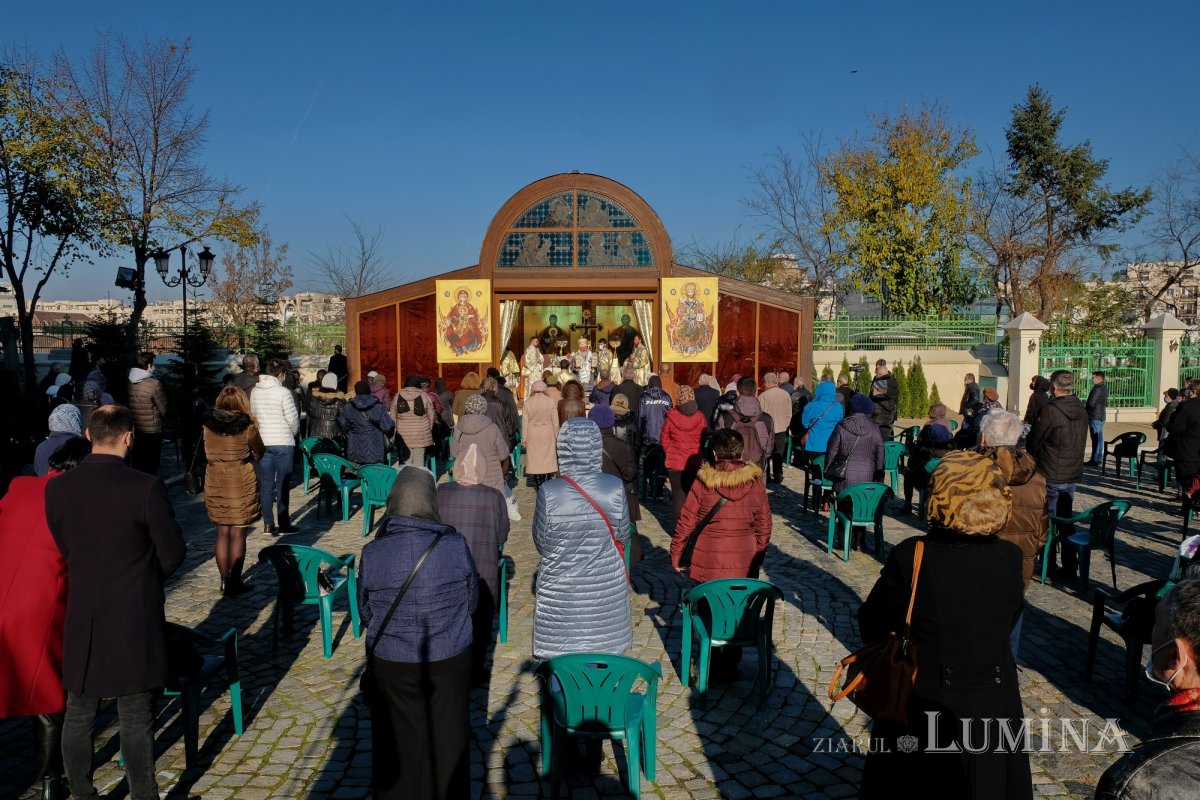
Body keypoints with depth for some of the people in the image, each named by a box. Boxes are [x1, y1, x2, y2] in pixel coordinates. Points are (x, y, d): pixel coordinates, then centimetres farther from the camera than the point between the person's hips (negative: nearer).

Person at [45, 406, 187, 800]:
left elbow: (63, 547, 7)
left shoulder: (56, 488, -5)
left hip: (81, 622, 4)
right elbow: (174, 553, -9)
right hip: (135, 621, -4)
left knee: (78, 715, 19)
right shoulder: (146, 488, -18)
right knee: (136, 720, 7)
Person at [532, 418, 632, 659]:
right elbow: (623, 538, -2)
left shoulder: (549, 491, -17)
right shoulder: (615, 487, -14)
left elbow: (541, 542, -6)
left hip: (561, 590, -1)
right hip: (606, 588, 1)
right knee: (604, 654, 17)